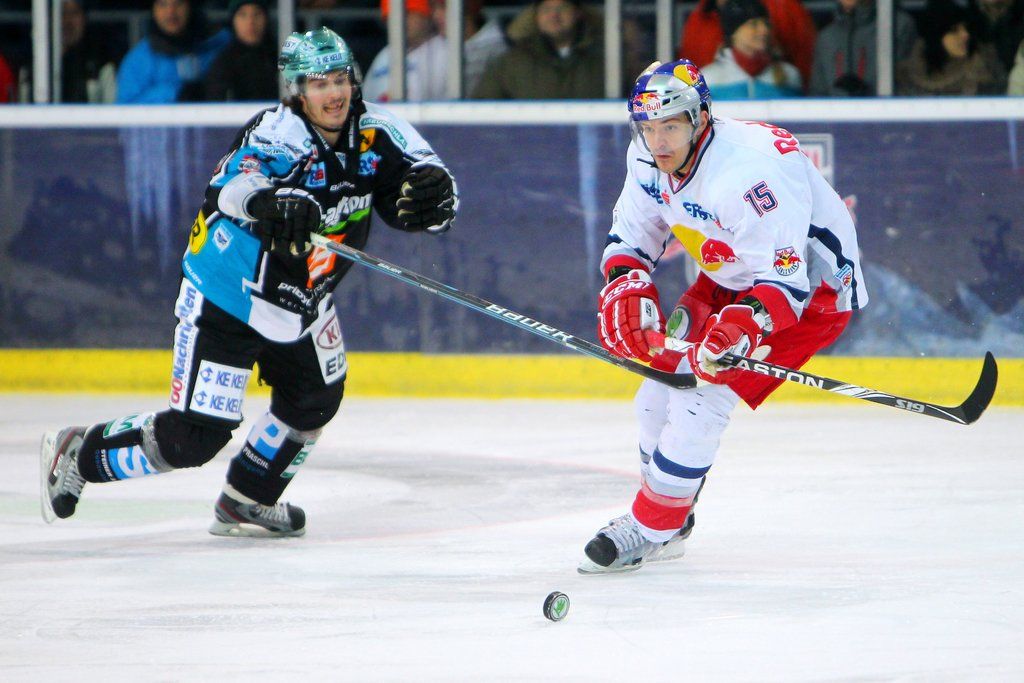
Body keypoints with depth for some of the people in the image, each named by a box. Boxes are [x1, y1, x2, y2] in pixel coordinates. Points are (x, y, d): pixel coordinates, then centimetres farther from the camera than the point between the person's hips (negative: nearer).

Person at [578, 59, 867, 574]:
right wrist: (626, 287, -14)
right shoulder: (649, 158, -10)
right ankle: (668, 524, 26)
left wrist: (745, 323, -51)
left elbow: (785, 280, -35)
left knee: (702, 390, -17)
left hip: (813, 285, -9)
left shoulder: (748, 172, -36)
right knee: (664, 376, 6)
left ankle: (649, 530, -3)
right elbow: (632, 233, 5)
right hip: (731, 278, 9)